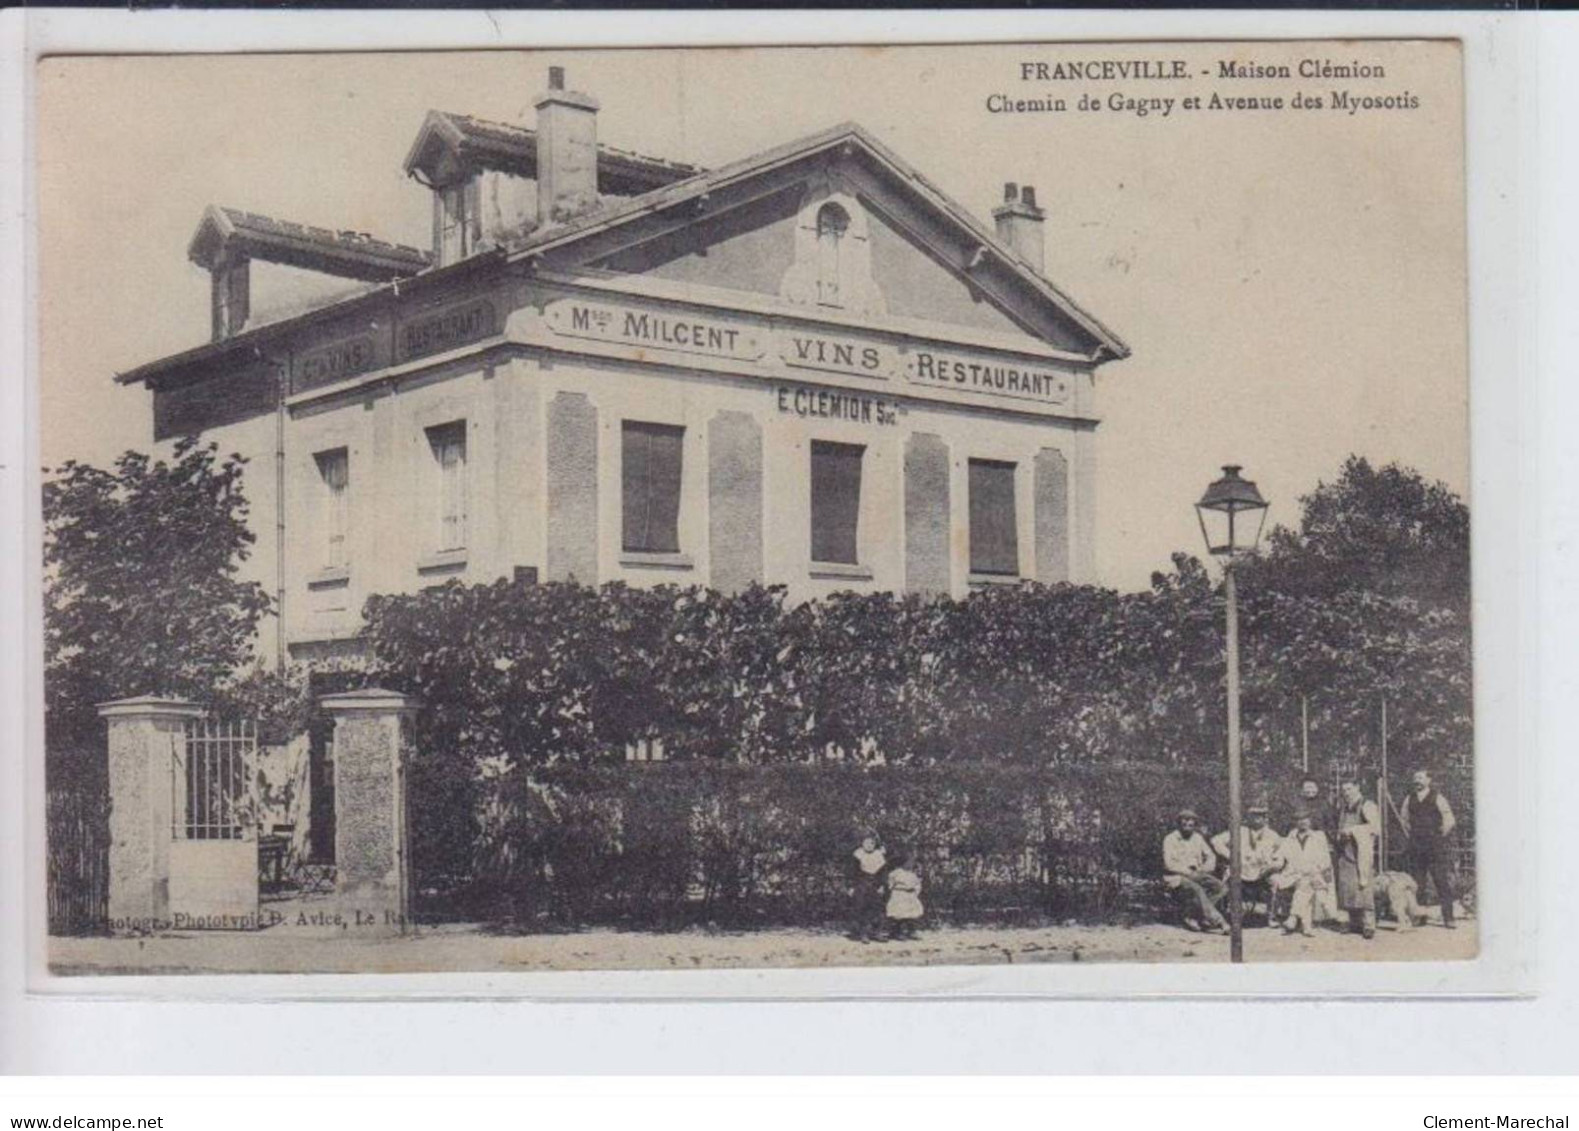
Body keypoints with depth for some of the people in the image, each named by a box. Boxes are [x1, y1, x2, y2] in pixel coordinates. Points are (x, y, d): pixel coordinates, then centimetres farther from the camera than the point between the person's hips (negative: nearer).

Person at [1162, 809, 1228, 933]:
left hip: (1195, 874, 6)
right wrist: (1188, 872, -18)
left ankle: (1192, 917, -19)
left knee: (1220, 887, -19)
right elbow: (1169, 863, -13)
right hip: (1176, 876, -6)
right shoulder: (1170, 839, -4)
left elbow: (1211, 856, 17)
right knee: (1197, 889, -36)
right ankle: (1217, 920, -33)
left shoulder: (1197, 838, 12)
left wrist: (1204, 869, -4)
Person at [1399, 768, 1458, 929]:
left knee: (1443, 883, -6)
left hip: (1436, 849, -5)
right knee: (1416, 884, 7)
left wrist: (1439, 837, -3)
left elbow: (1450, 821, -5)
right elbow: (1403, 818, 25)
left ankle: (1448, 918, -5)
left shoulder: (1437, 798, -3)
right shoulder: (1409, 799, 11)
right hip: (1416, 848, 5)